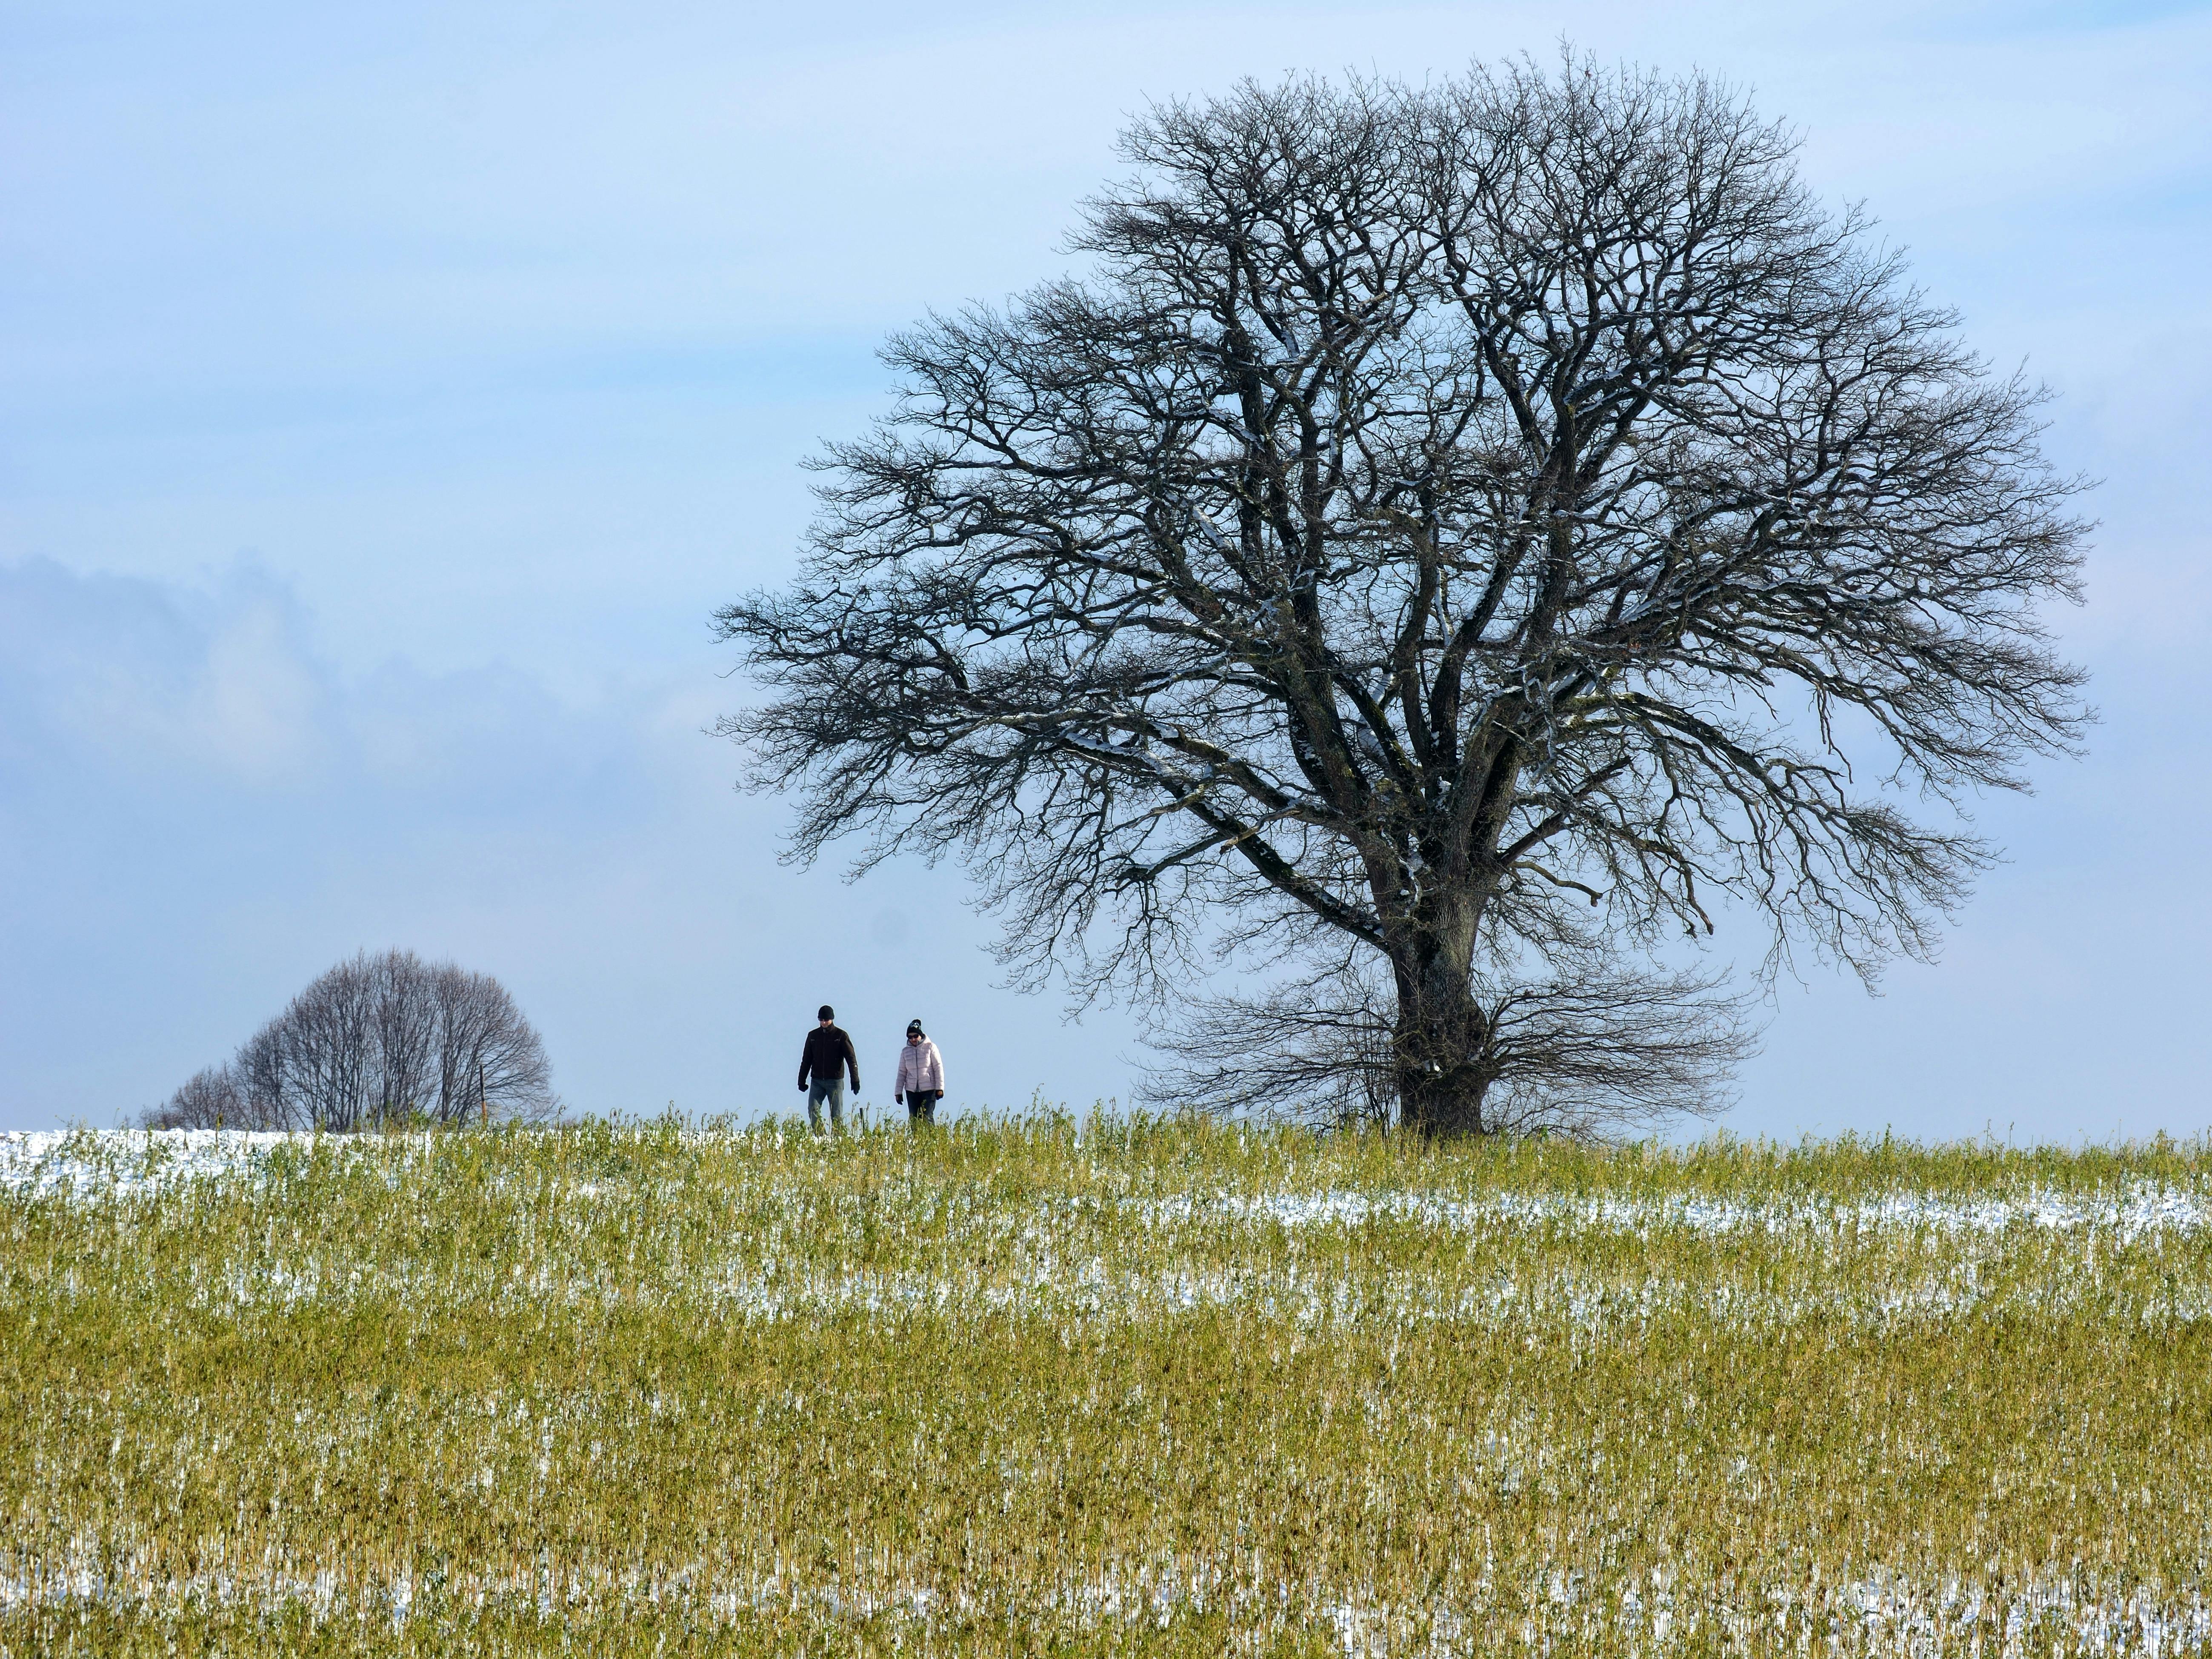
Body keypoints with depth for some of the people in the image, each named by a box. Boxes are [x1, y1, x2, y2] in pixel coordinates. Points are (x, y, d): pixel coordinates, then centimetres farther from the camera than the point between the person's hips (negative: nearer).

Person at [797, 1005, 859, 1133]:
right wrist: (802, 1081, 11)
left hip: (835, 1081, -3)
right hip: (817, 1081, 3)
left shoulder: (841, 1036, -2)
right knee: (813, 1110, -12)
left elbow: (851, 1058, -7)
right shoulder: (813, 1036, 8)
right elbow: (806, 1060, 14)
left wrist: (855, 1080, -17)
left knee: (837, 1115, -2)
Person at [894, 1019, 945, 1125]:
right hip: (912, 1091, 4)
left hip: (929, 1089, -4)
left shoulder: (930, 1048, -2)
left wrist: (940, 1088, -8)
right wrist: (898, 1092, 9)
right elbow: (902, 1073, 12)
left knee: (927, 1118, -9)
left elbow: (938, 1068, -2)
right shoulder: (905, 1052, 8)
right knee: (914, 1119, 1)